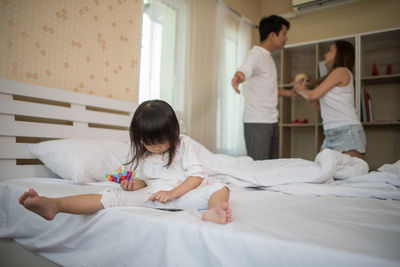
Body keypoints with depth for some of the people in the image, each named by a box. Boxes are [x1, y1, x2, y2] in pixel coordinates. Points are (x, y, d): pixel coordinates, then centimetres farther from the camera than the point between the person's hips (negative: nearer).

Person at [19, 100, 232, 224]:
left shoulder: (183, 144, 0)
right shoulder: (140, 155, 12)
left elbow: (197, 175, -5)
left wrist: (173, 193, -18)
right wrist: (133, 184, -7)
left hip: (182, 192, -2)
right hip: (151, 195, 2)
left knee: (219, 188, -26)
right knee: (114, 195, -17)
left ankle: (213, 212, -61)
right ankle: (53, 205, -24)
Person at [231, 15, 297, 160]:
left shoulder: (268, 57, 19)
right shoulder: (255, 54, -10)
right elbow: (245, 69, -32)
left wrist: (288, 92, 34)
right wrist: (238, 76, -54)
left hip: (272, 121, 9)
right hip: (256, 122, -9)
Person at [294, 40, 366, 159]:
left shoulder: (342, 71, -3)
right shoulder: (332, 75, 22)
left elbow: (314, 95, -9)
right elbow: (318, 107, 21)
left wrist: (300, 91, 11)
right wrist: (305, 91, 11)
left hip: (348, 132, -8)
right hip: (330, 135, 8)